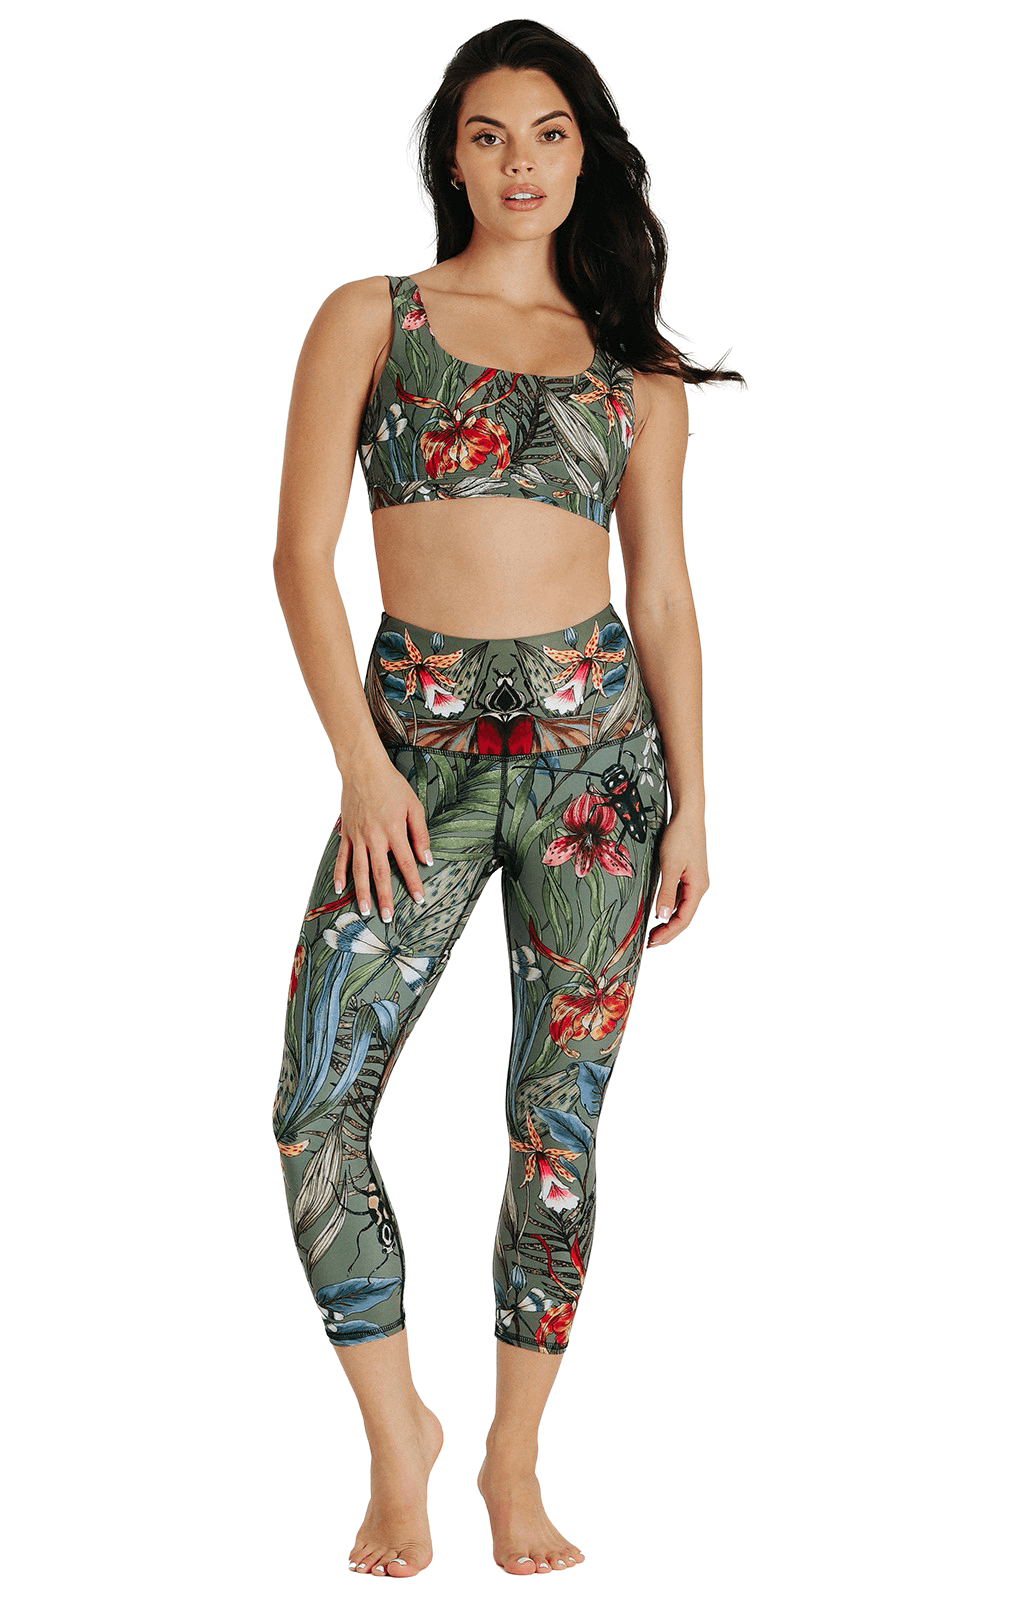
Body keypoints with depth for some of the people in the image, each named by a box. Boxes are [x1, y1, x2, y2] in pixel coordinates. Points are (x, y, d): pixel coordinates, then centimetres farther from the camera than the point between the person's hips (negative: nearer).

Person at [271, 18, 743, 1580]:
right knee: (316, 1111, -9)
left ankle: (515, 1459, 20)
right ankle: (398, 1433, 12)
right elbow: (302, 553, 0)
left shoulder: (636, 367, 11)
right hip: (419, 744, -1)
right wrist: (363, 764, -9)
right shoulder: (371, 317, 6)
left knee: (560, 1115, 4)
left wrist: (691, 803, 3)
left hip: (597, 744, 1)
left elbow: (662, 590, 10)